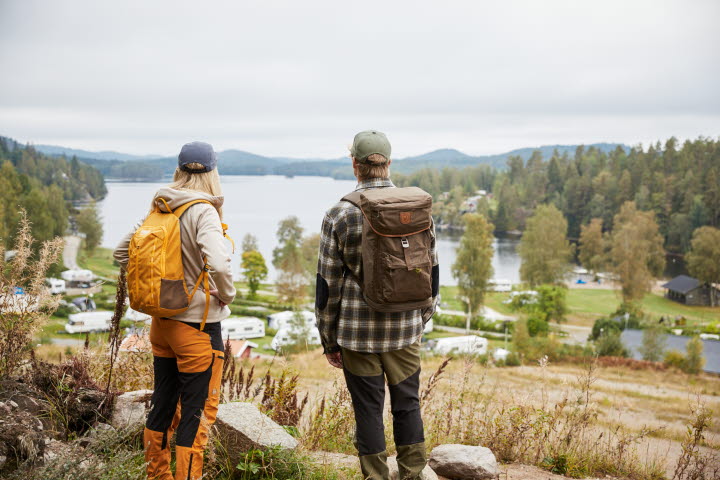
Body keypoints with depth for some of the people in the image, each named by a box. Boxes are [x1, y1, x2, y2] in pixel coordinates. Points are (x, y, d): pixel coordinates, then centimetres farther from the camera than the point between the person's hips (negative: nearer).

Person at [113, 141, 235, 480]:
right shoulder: (203, 211, -18)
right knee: (197, 412, 5)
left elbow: (122, 252, 11)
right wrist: (226, 295, -14)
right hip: (198, 326, -7)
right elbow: (219, 264, -32)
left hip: (161, 322, 7)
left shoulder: (160, 209, 3)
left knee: (163, 402, 19)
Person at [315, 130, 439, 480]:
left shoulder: (340, 214, -9)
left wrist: (328, 340, 4)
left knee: (368, 410, 8)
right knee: (407, 405, 15)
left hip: (358, 334, -3)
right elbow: (431, 272, 8)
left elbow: (328, 284, -6)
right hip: (406, 332, 3)